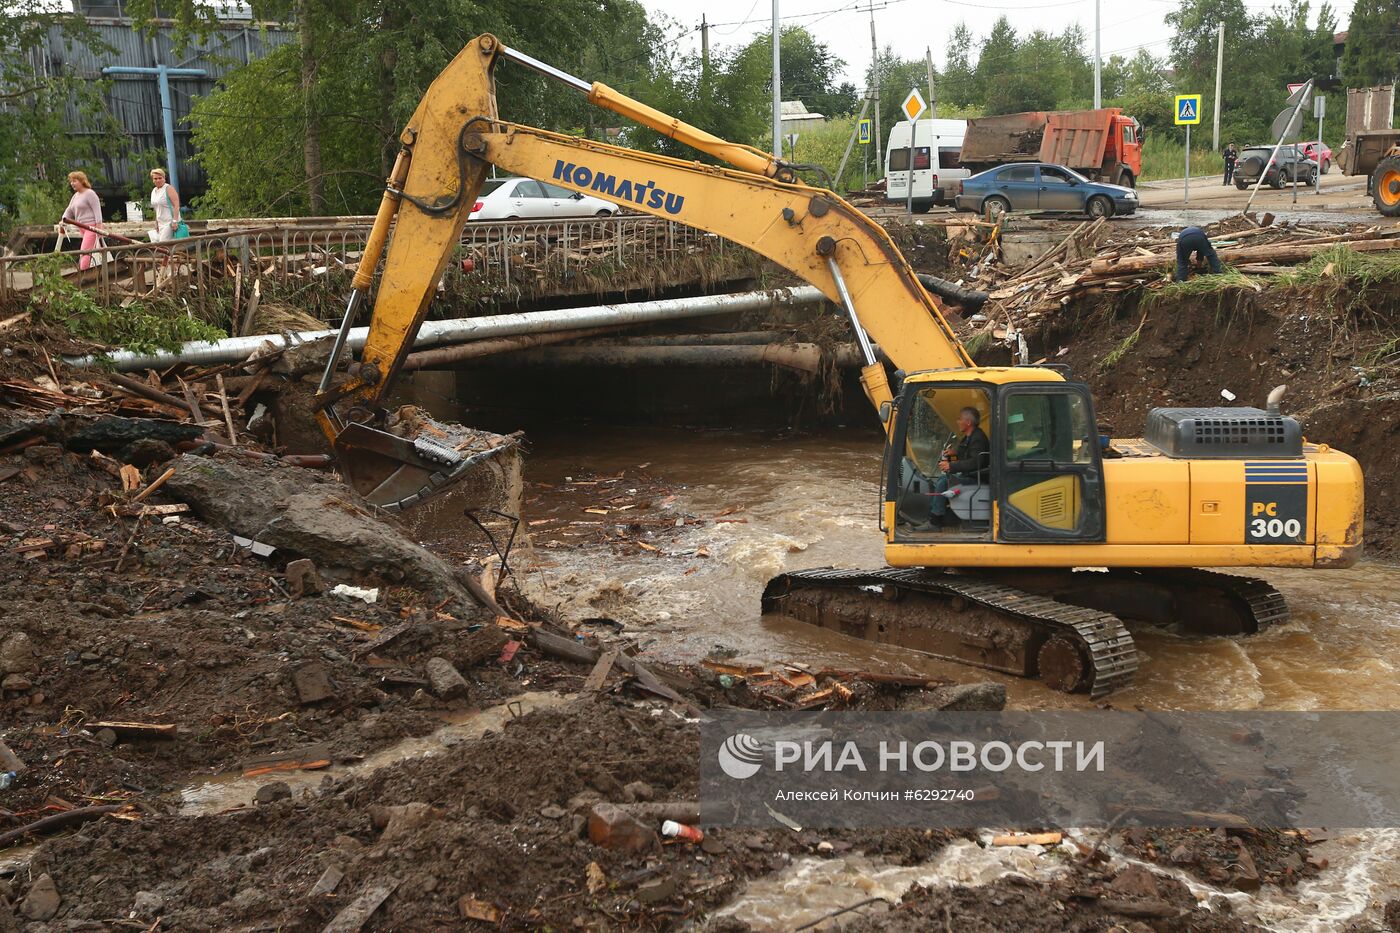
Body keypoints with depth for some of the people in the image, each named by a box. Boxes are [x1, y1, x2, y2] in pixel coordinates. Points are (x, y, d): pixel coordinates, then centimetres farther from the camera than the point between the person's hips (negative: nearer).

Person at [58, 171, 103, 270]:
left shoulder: (90, 193, -8)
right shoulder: (75, 196, 19)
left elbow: (97, 210, -14)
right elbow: (69, 210, 20)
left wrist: (99, 226, -21)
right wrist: (63, 221, 4)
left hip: (92, 226, -9)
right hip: (82, 228, 9)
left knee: (85, 251, -17)